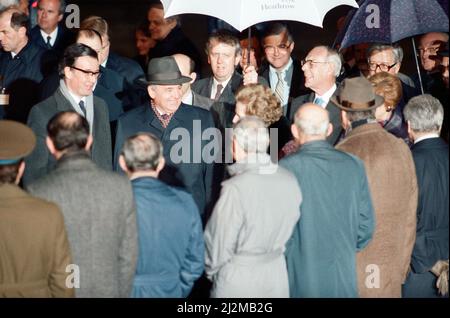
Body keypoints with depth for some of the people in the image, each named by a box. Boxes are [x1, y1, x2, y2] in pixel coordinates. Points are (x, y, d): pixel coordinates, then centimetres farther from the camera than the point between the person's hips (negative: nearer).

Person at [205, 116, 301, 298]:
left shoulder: (236, 189, -22)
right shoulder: (290, 181, -7)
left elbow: (220, 241, -15)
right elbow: (290, 227, 4)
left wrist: (212, 271, 2)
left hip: (238, 280, -5)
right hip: (277, 276, 5)